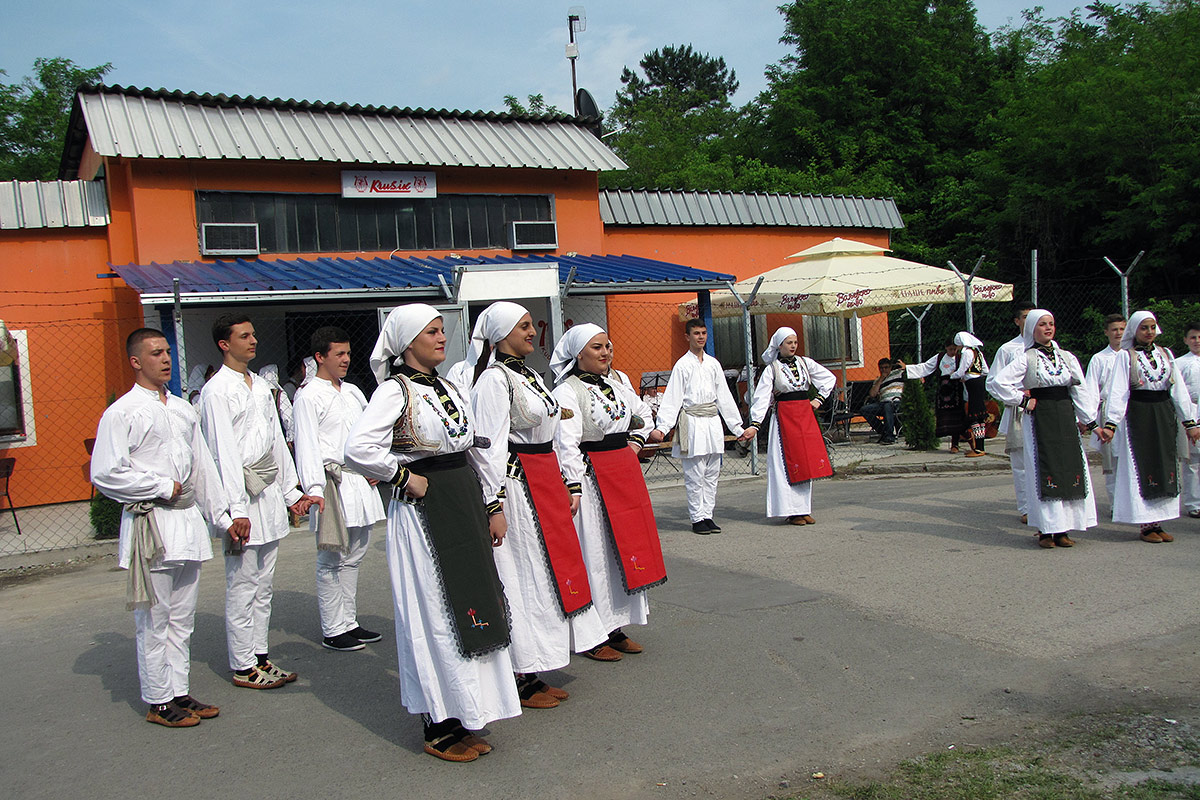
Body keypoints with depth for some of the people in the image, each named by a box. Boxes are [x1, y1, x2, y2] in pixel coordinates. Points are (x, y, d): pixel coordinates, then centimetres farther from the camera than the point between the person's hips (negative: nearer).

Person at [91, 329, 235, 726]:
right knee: (154, 619, 0)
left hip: (188, 520, 7)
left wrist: (222, 515, 16)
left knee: (183, 616, 12)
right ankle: (159, 701, 11)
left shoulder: (183, 409, 15)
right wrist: (164, 487, -9)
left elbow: (202, 466, 19)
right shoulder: (122, 413, -7)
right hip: (150, 525, -7)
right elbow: (105, 473, -14)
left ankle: (179, 692, 23)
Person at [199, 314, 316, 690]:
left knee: (263, 582, 13)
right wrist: (237, 510, -18)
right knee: (242, 584, -2)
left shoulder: (261, 386, 15)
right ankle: (243, 666, 7)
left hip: (269, 491, 8)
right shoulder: (217, 390, -9)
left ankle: (260, 656, 21)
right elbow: (224, 452, -14)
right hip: (242, 493, -8)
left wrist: (291, 492, 16)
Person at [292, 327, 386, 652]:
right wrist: (314, 489, -20)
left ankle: (349, 622, 23)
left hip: (361, 481, 8)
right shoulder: (309, 396, -7)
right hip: (334, 481, -7)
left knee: (354, 555, 13)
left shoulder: (353, 392, 15)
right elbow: (306, 445, -13)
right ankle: (332, 631, 7)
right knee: (332, 559, -2)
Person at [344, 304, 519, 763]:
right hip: (423, 512, -8)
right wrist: (405, 478, -14)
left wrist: (489, 509, 15)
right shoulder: (395, 390, -11)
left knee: (469, 608, 12)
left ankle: (466, 717, 25)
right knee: (435, 613, -1)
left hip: (464, 504, 8)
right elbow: (358, 448, -25)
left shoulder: (448, 389, 13)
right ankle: (441, 727, 11)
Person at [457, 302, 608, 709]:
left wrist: (562, 488, 20)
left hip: (545, 484, 10)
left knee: (550, 569, 12)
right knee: (522, 579, -3)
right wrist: (494, 504, -23)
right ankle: (521, 680, 9)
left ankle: (533, 675, 22)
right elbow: (488, 447, -19)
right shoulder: (493, 379, -14)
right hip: (516, 484, -10)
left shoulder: (530, 375, 15)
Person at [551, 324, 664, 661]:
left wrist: (636, 442, 14)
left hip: (625, 475, 8)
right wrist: (573, 489, -24)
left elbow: (644, 415, 30)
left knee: (626, 549, 12)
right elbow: (567, 444, -18)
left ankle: (616, 627, 24)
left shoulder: (615, 388, 12)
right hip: (592, 478, -8)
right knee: (595, 554, -2)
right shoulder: (567, 392, -11)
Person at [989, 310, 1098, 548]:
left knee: (1070, 469, 2)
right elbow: (998, 383, -11)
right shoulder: (1026, 359, -3)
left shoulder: (1067, 357, 12)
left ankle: (1062, 529, 10)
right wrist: (1023, 401, -8)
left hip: (1066, 417, 5)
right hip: (1039, 419, -5)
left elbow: (1080, 390, 11)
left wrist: (1090, 420, 7)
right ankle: (1046, 530, 2)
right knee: (1044, 471, -5)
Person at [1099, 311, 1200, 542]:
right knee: (1141, 469, -2)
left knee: (1165, 467, 5)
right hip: (1137, 415, -5)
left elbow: (1179, 389, 10)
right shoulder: (1126, 356, -2)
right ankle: (1146, 525, 3)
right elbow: (1117, 392, -9)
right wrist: (1111, 423, -19)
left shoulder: (1166, 354, 11)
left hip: (1164, 415, 5)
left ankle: (1158, 523, 12)